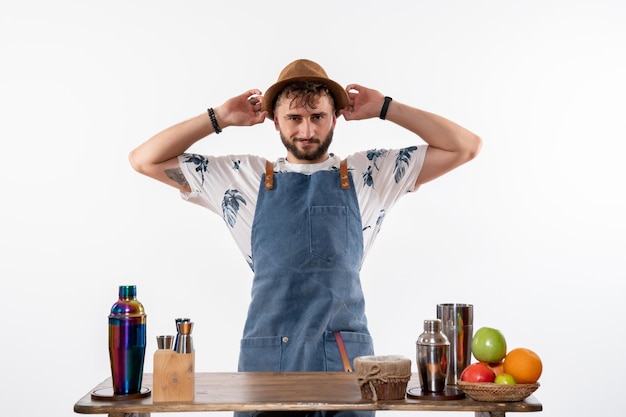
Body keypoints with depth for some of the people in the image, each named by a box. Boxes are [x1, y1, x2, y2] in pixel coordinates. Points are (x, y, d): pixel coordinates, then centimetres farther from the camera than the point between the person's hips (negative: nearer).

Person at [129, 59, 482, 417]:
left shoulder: (368, 174, 10)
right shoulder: (245, 176, 10)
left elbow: (466, 146, 9)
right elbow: (145, 160, 11)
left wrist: (385, 108, 6)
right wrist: (220, 118, 6)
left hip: (347, 359, 0)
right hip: (266, 357, 0)